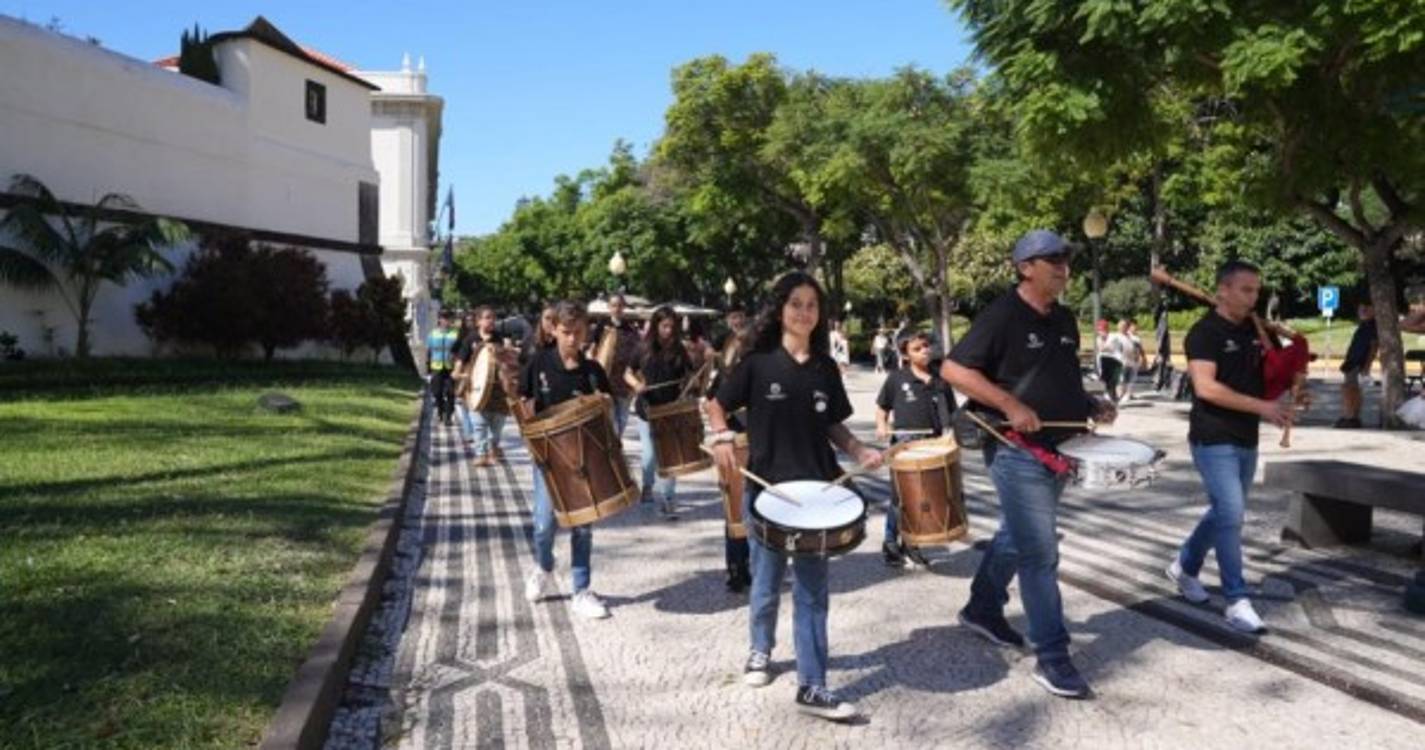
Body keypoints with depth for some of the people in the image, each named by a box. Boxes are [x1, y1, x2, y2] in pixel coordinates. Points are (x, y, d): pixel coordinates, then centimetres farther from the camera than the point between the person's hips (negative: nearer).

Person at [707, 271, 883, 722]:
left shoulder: (826, 369, 4)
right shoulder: (758, 363, -5)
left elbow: (833, 427, 10)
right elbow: (718, 405, 3)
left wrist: (860, 452, -7)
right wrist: (722, 437, -15)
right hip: (765, 488, -2)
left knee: (813, 588, 3)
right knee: (767, 584, 13)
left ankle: (812, 686, 9)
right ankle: (760, 650, 39)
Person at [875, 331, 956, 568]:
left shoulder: (941, 379, 9)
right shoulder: (897, 378, 2)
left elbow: (950, 413, 14)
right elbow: (882, 406, 11)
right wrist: (882, 425, -7)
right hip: (903, 445, -3)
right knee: (900, 497, -2)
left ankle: (911, 545, 22)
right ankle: (891, 544, 12)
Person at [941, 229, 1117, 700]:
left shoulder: (1064, 319, 11)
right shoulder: (1002, 315, -14)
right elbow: (953, 369, -19)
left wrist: (1091, 406, 4)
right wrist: (1011, 405, -24)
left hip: (1058, 449, 9)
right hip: (1017, 452, -8)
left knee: (1017, 536, 21)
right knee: (1040, 553, -7)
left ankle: (982, 609, 40)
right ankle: (1052, 659, 2)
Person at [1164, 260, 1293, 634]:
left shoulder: (1254, 331, 10)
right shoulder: (1204, 333, -13)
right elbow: (1206, 387, -23)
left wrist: (1281, 398, 2)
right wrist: (1261, 406, -22)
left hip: (1246, 439, 8)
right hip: (1213, 440, -8)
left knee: (1224, 511, 16)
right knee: (1231, 514, -11)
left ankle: (1184, 567, 34)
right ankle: (1237, 600, -3)